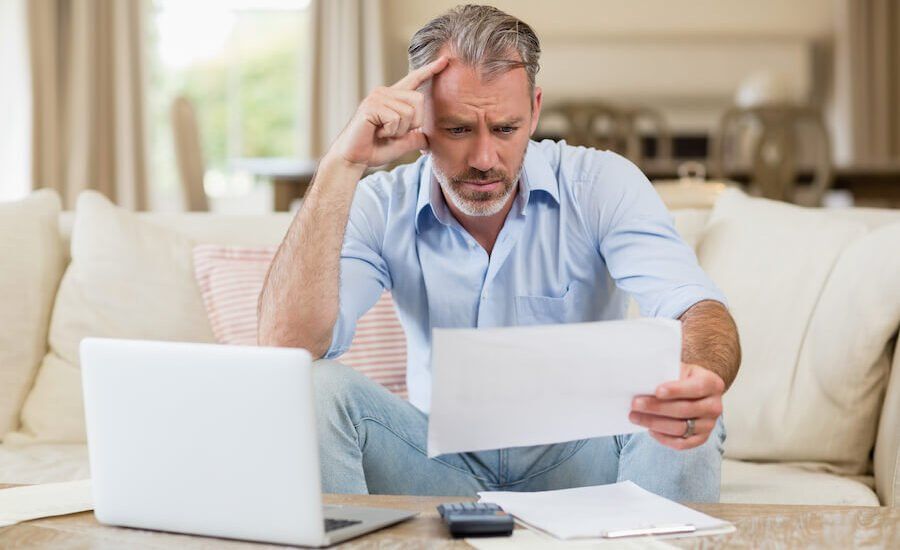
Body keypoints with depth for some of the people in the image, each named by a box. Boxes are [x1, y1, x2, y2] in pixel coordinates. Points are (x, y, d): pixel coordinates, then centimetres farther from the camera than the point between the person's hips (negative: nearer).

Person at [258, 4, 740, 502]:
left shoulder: (603, 184, -9)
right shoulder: (381, 208, -8)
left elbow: (699, 311, -22)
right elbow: (285, 347, -23)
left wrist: (698, 379, -49)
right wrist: (342, 166, -25)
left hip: (579, 459, -1)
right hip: (444, 460, 1)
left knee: (685, 415, -31)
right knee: (318, 390, -24)